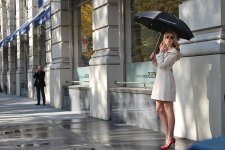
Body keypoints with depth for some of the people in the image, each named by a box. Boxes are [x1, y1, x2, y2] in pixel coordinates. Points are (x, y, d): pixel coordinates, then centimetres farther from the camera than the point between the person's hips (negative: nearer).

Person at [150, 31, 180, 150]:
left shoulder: (174, 52, -7)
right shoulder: (164, 50, 17)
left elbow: (162, 64, -16)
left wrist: (160, 52, -5)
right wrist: (154, 59, 5)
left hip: (166, 80, -9)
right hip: (159, 79, 9)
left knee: (168, 109, -6)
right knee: (159, 109, 7)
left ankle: (170, 138, -3)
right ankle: (168, 136, 13)